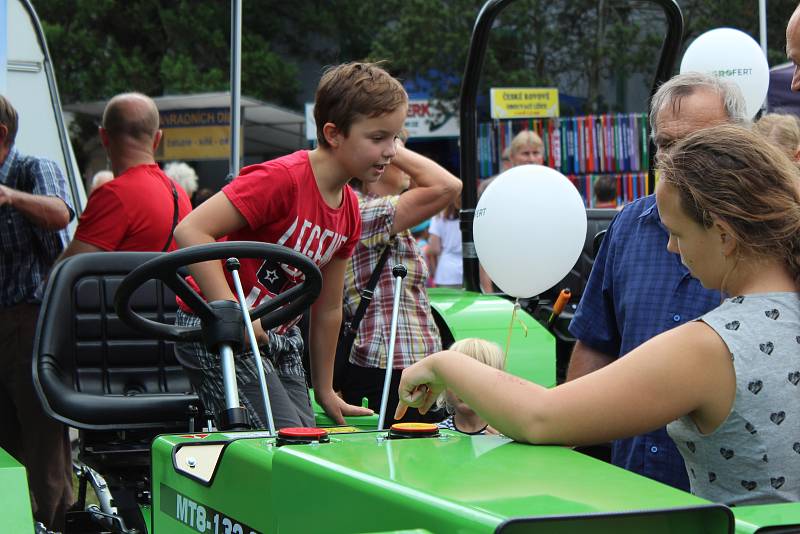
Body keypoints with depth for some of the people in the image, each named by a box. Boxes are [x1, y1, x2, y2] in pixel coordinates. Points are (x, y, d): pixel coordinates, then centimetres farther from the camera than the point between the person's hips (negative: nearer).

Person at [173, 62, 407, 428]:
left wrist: (325, 392, 18)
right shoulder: (283, 179, -21)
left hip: (280, 335, 9)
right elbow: (190, 231, -27)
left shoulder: (349, 210, 5)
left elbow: (328, 309, 14)